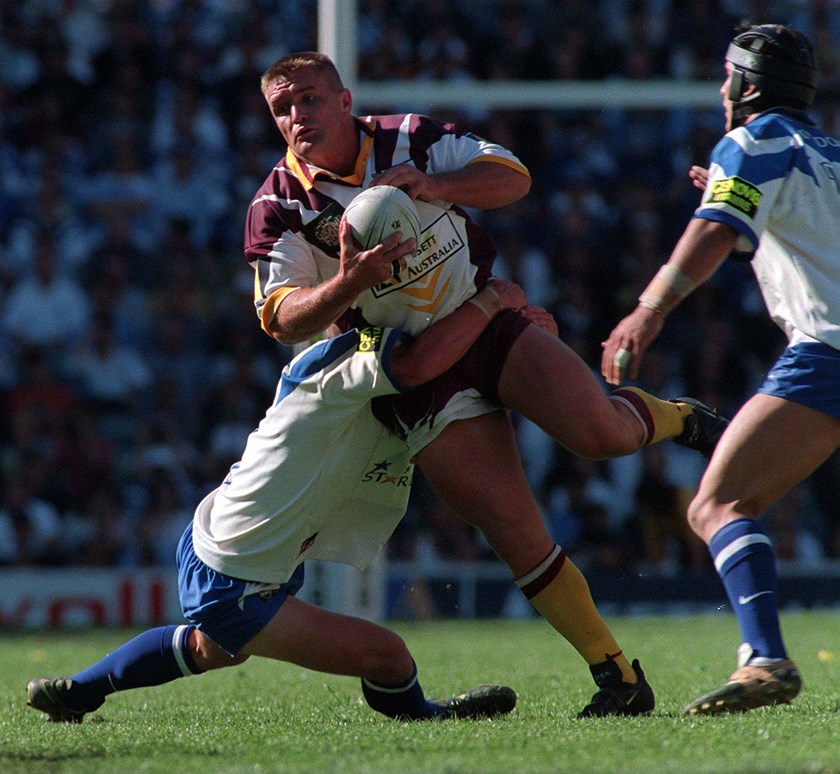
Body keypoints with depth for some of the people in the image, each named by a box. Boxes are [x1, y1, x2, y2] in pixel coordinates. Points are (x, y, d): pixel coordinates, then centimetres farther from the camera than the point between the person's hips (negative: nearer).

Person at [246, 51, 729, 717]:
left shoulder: (410, 139, -3)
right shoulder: (279, 207, -7)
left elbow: (512, 176, -7)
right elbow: (281, 319, -11)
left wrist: (431, 185, -25)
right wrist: (345, 285, -32)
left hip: (490, 319, 1)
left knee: (600, 435, -21)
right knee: (515, 530, -10)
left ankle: (677, 418, 16)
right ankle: (620, 682, -3)